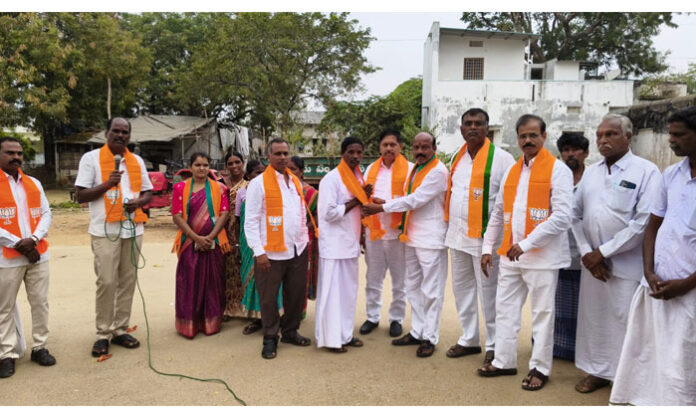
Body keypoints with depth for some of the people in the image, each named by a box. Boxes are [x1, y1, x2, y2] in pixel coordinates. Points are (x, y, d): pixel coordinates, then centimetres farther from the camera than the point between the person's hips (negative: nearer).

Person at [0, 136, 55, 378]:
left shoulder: (34, 183, 12)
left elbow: (46, 214, 7)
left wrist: (33, 239, -10)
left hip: (38, 254, 4)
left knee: (41, 303, 8)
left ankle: (39, 347, 20)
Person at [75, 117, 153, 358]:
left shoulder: (137, 161, 12)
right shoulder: (91, 158, -1)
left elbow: (148, 192, 17)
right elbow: (80, 195, -4)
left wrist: (139, 202, -6)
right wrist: (107, 184, -18)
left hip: (133, 229, 5)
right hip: (105, 230, -4)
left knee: (128, 281, 7)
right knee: (106, 282, -6)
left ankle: (120, 330, 18)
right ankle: (103, 334, 7)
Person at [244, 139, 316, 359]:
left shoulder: (295, 182, 13)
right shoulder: (259, 183, -7)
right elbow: (251, 221, -10)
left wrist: (304, 238, 13)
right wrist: (258, 252, -15)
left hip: (297, 249, 6)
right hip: (271, 252, -6)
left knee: (297, 294, 13)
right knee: (269, 298, 4)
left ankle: (290, 331, 31)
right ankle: (270, 339, 20)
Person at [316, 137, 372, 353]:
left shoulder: (357, 177, 12)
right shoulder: (331, 179, -14)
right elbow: (329, 213, -20)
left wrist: (364, 196, 3)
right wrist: (353, 202, -15)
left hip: (350, 244, 8)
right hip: (334, 244, -8)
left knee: (349, 290, 15)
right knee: (332, 292, -1)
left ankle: (345, 334, 27)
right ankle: (330, 338, 10)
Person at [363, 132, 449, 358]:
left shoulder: (438, 172, -14)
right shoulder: (416, 169, 15)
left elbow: (415, 200, -18)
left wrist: (382, 208, -12)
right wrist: (386, 203, 1)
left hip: (431, 239, -9)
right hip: (412, 237, 9)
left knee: (431, 291, 0)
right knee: (413, 287, 15)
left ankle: (429, 337, 10)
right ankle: (416, 332, 27)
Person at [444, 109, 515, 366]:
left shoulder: (501, 158, -9)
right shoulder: (457, 159, 12)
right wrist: (451, 224, 15)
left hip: (485, 237, -7)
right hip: (457, 235, 7)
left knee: (488, 293, 1)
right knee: (462, 288, 15)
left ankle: (494, 346, 16)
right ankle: (469, 339, 31)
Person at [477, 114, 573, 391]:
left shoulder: (558, 170, -6)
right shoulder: (511, 172, 14)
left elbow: (562, 216, -15)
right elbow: (498, 213, 18)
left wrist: (527, 243, -19)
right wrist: (488, 247, 12)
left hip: (543, 256, -6)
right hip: (510, 255, 6)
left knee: (542, 314, 5)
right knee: (505, 309, 12)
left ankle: (540, 368, 20)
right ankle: (504, 361, 26)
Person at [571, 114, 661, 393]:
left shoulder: (646, 171, -6)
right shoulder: (591, 172, 10)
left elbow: (644, 222, -14)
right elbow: (576, 214, 9)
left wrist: (603, 252, -13)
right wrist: (586, 253, -3)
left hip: (627, 265, -5)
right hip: (592, 263, 5)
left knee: (624, 321, 1)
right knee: (593, 318, 12)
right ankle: (598, 371, 29)